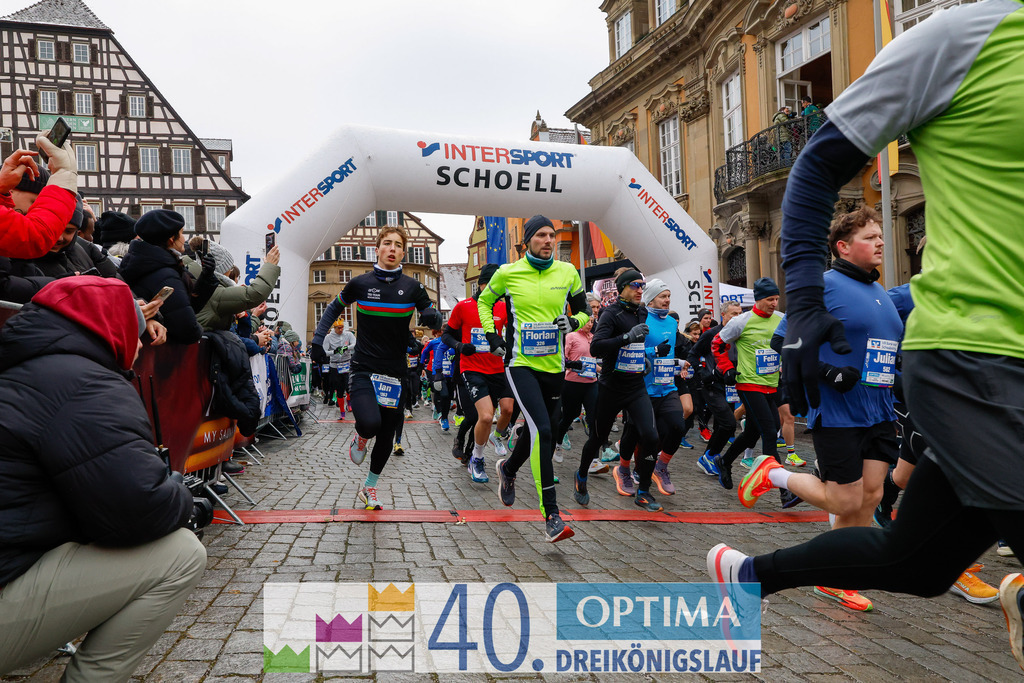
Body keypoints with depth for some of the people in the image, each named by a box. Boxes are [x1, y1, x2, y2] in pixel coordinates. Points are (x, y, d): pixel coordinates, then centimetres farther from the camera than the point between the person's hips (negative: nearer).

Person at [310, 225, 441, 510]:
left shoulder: (412, 287, 0)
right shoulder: (360, 283, -1)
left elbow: (433, 317, 7)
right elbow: (334, 307, 15)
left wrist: (432, 317, -17)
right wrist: (318, 338, 5)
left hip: (396, 373, 2)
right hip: (363, 369, -2)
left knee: (386, 435, 10)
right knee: (370, 423, -26)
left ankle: (369, 487, 32)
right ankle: (360, 437, 13)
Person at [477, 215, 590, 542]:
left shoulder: (568, 272, 4)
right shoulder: (507, 273, -2)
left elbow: (583, 309, 16)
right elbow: (484, 301, 16)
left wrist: (574, 322, -7)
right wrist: (492, 336, 3)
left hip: (554, 366, 4)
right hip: (521, 364, -4)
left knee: (540, 432, 16)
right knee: (542, 430, -20)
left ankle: (508, 468, 49)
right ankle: (551, 516, -16)